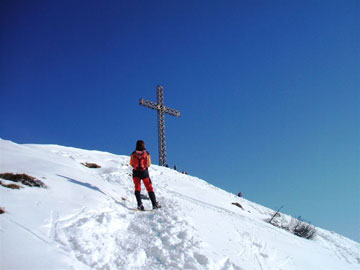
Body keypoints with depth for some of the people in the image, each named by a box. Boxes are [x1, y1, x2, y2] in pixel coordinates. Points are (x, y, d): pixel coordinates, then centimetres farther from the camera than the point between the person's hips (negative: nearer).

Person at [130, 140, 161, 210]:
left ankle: (140, 204, -11)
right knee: (149, 188, 7)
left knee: (137, 188, 5)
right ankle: (154, 204, 3)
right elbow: (149, 164, 1)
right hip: (144, 172, 0)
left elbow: (131, 164, 4)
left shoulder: (133, 154, -6)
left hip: (136, 172, 0)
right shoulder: (147, 153, -7)